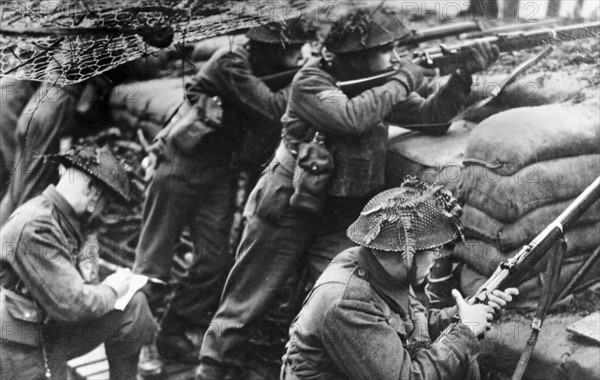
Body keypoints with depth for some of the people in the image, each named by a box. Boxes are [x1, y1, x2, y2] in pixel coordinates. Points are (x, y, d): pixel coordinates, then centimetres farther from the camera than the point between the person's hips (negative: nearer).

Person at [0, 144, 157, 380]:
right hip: (22, 351, -9)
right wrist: (112, 290, -9)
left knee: (132, 305, -1)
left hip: (51, 327, 9)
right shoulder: (35, 228, -25)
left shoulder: (64, 220, 5)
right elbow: (71, 303, -26)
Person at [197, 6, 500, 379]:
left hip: (342, 221, 4)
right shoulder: (311, 81, -16)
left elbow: (431, 117, 3)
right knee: (242, 306, 6)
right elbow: (351, 117, -33)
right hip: (286, 212, -4)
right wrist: (403, 81, -22)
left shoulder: (381, 87, 3)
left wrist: (465, 74, -10)